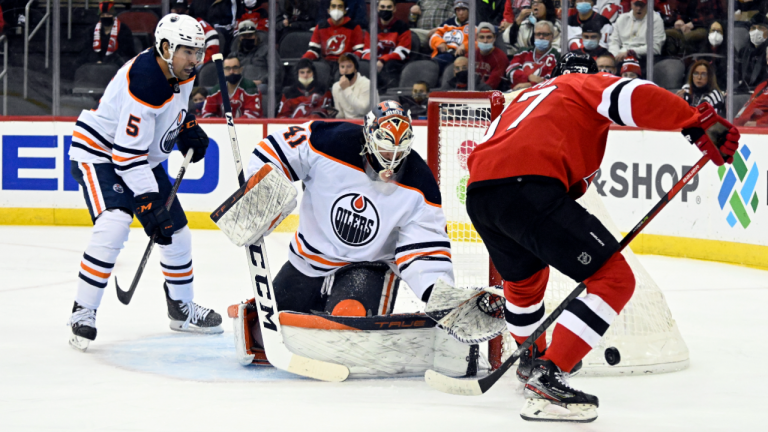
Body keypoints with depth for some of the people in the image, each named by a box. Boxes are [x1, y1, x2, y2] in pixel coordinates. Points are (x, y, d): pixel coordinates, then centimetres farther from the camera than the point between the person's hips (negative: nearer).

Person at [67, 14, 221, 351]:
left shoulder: (181, 72, -6)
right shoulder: (145, 84, -33)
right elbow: (127, 155, -33)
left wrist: (188, 127, 2)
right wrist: (149, 205, -34)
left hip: (144, 156, 9)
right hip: (99, 152, -9)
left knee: (177, 232, 10)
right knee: (114, 225, -30)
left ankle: (182, 310, 29)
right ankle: (82, 313, -21)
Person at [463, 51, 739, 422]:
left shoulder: (527, 97, 39)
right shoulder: (588, 85, 19)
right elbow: (636, 99, -3)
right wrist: (699, 124, -8)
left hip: (477, 194, 8)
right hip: (530, 186, -8)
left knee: (525, 276, 36)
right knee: (614, 279, -4)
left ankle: (532, 362, 55)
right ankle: (546, 376, -11)